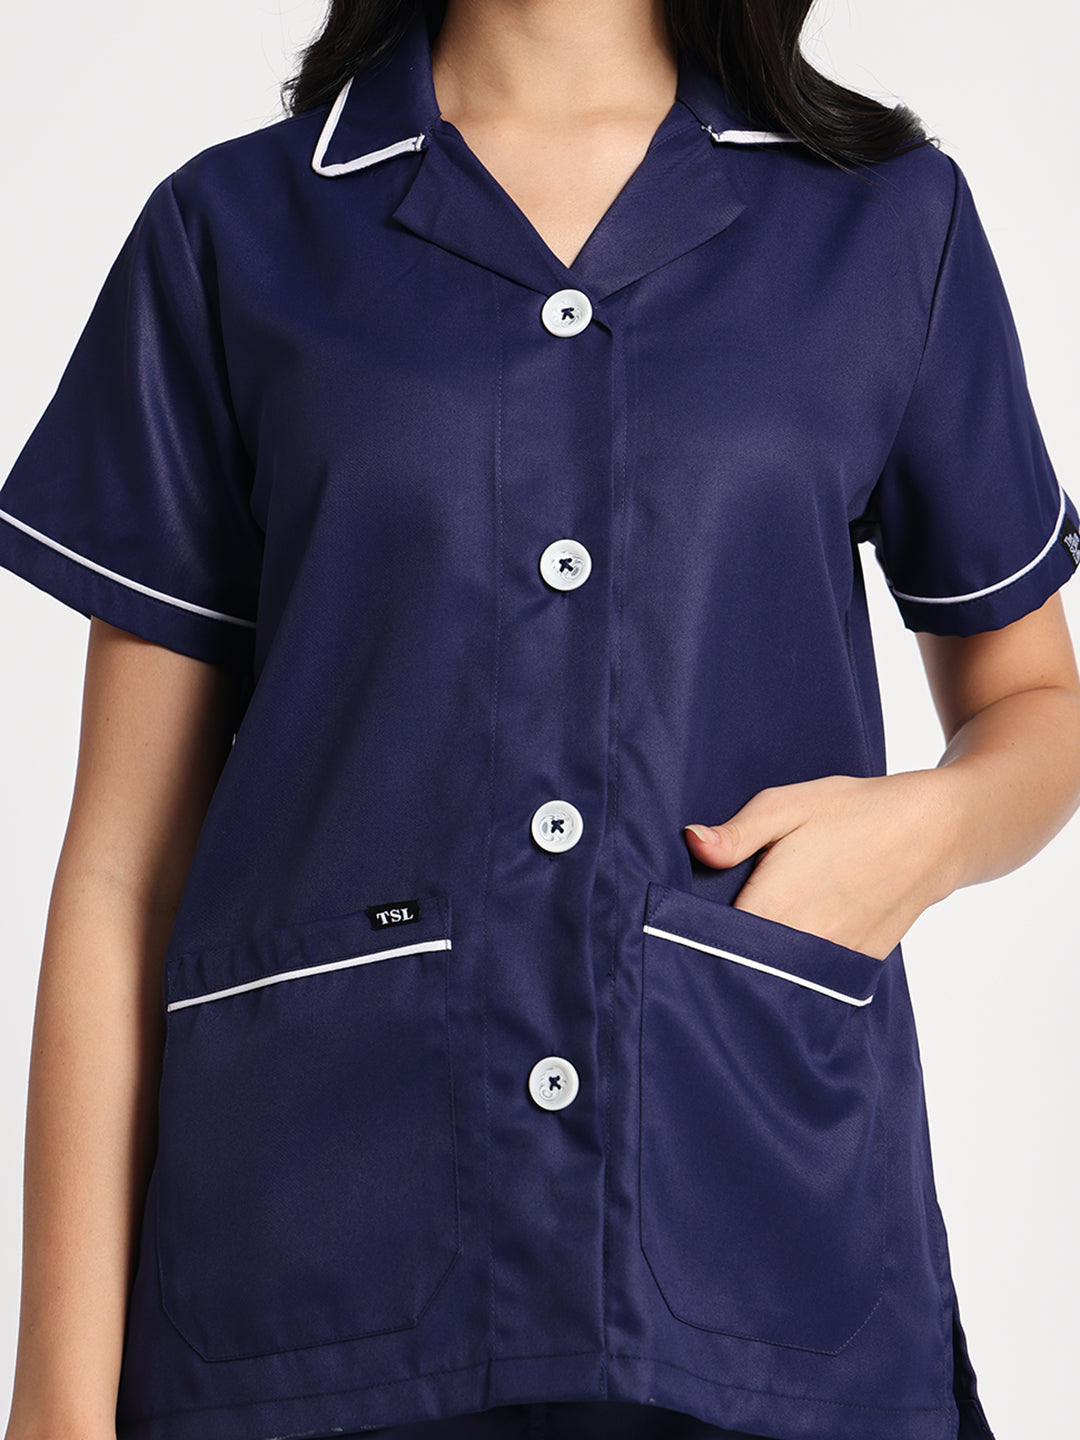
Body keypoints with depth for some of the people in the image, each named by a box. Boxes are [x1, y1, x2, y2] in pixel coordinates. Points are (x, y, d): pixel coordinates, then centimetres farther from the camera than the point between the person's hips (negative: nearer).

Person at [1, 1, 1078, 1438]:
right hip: (311, 1265, 0)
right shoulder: (233, 230, 3)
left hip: (776, 1260, 1)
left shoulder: (892, 219, 6)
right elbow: (126, 856, 1)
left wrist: (933, 822, -9)